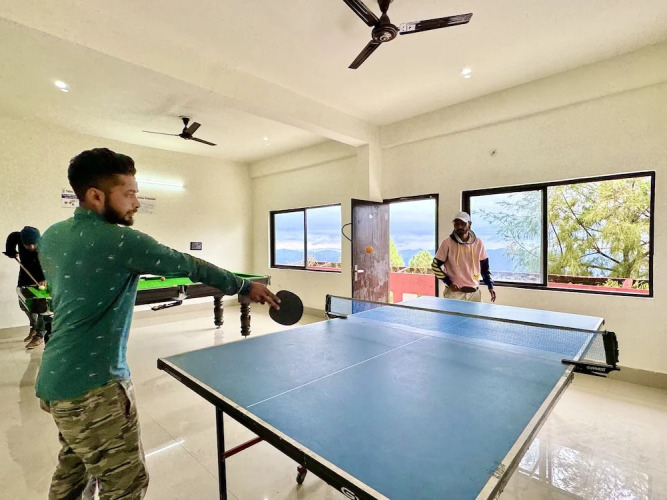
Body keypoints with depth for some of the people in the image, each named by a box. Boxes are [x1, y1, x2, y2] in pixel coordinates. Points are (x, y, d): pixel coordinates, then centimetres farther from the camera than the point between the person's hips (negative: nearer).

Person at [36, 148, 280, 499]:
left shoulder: (51, 236, 5)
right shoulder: (121, 241, -21)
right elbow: (189, 266, -16)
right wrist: (245, 287, -7)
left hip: (57, 377, 10)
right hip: (93, 384, -9)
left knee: (73, 465, 28)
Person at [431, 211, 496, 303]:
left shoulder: (478, 243, 4)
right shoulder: (447, 243, -6)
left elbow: (485, 267, 12)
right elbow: (436, 265, -2)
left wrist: (490, 286, 5)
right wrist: (449, 283, -9)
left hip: (474, 293, 3)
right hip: (454, 292, -3)